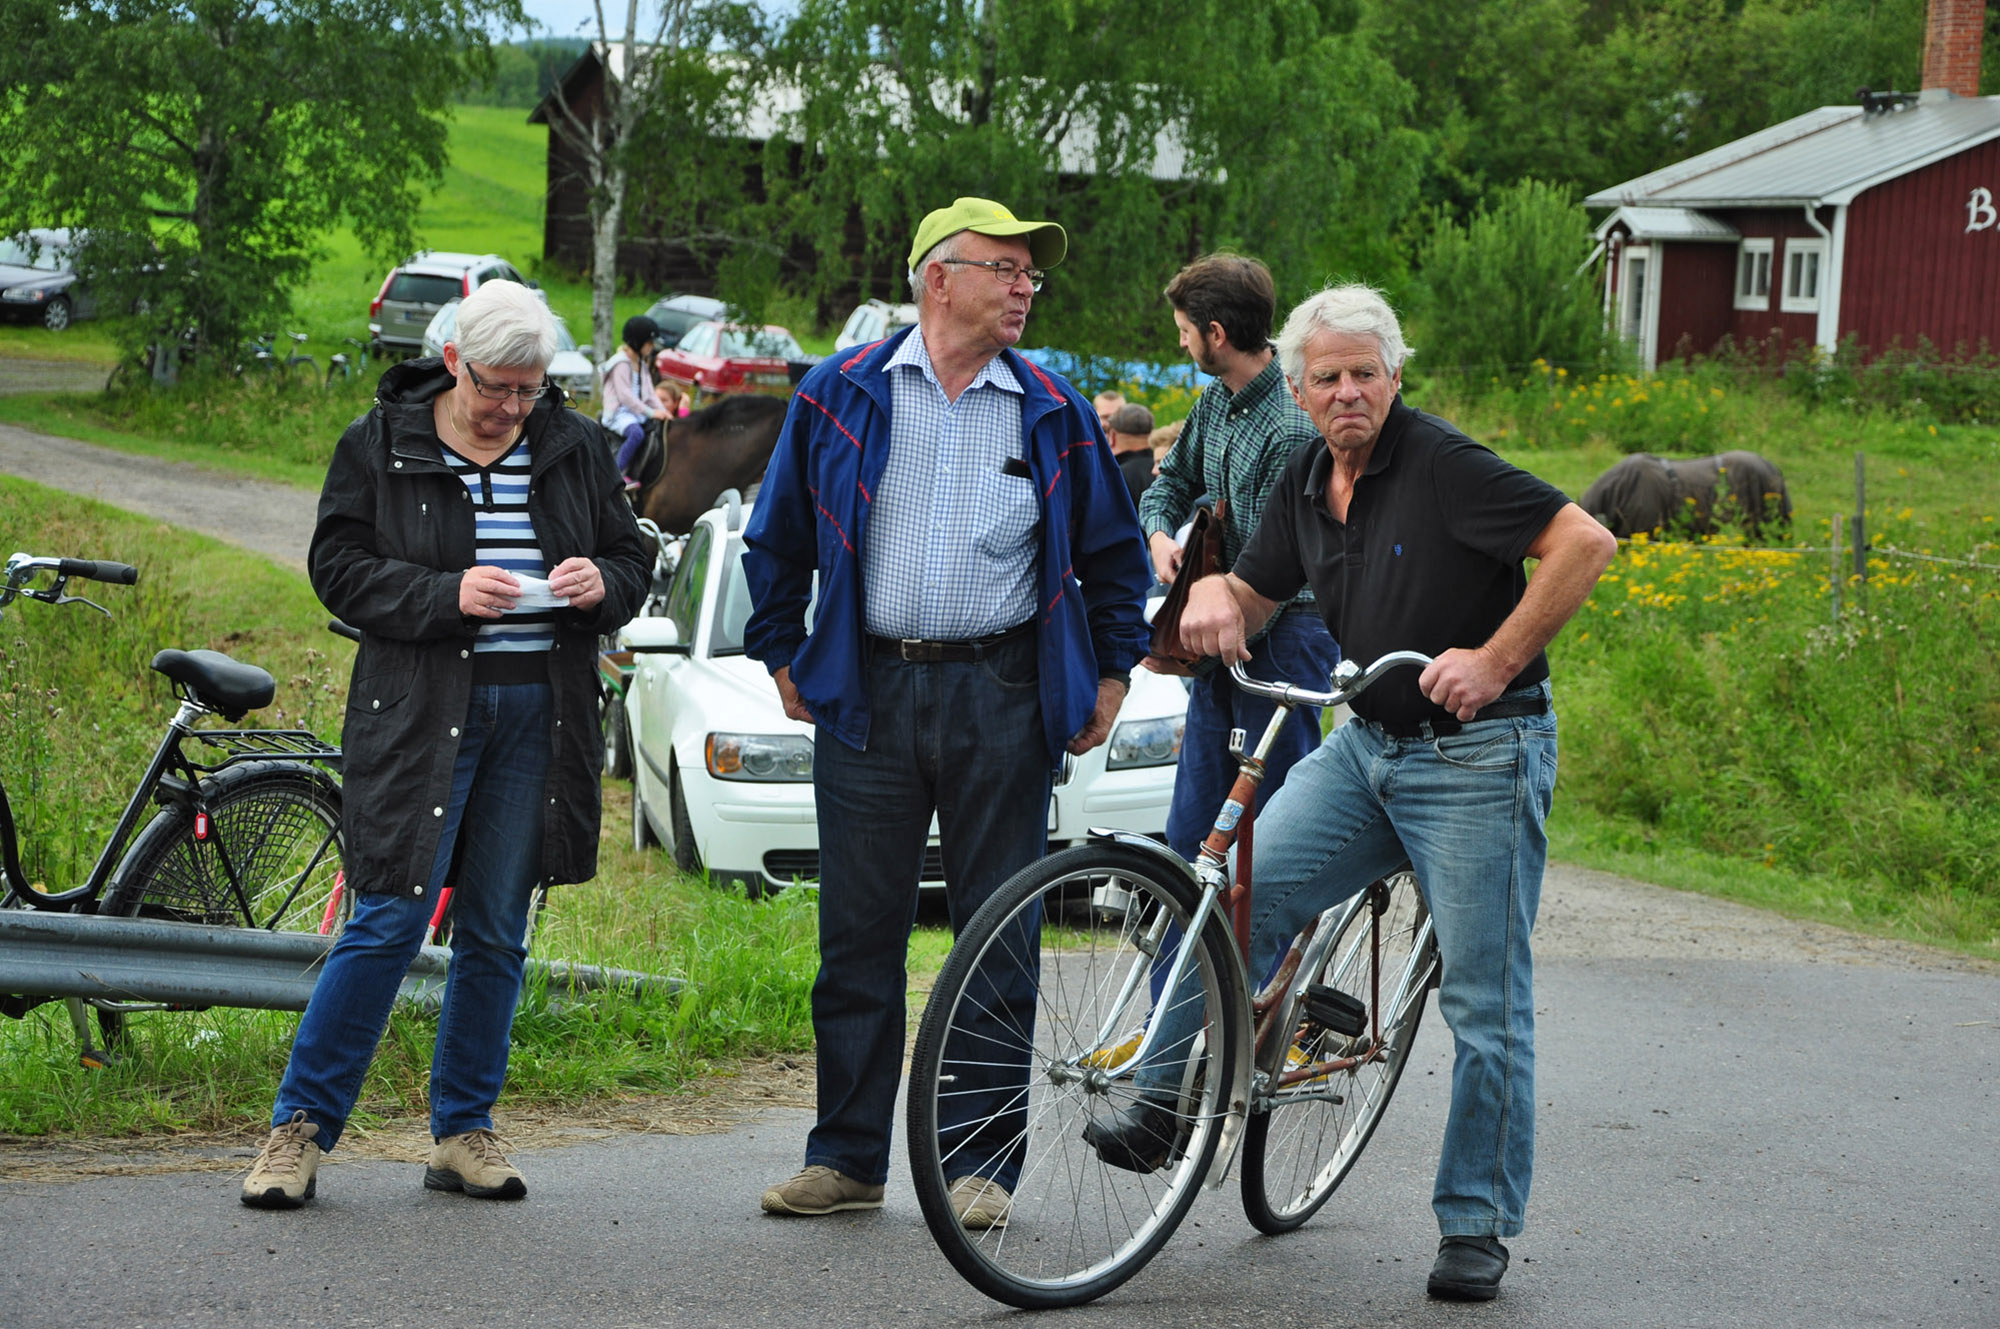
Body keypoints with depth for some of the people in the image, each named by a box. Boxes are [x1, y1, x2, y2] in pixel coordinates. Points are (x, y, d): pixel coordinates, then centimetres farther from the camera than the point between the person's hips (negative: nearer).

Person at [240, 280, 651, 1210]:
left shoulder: (574, 448, 10)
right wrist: (446, 594, -18)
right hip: (421, 713, -3)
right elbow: (339, 567, -3)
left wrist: (602, 583, -9)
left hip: (539, 713, 4)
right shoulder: (380, 445, 1)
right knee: (390, 921, -9)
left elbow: (633, 561, 15)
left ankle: (462, 1133, 18)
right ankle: (300, 1127, 1)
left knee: (497, 931, 8)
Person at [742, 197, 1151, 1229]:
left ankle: (982, 1163, 9)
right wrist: (780, 656, 9)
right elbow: (778, 535, 11)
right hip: (867, 697, 0)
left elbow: (1113, 552, 14)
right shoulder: (841, 394, 4)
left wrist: (1113, 673, 9)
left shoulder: (1053, 413, 5)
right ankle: (847, 1159, 13)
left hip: (1002, 698, 0)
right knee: (858, 932, 4)